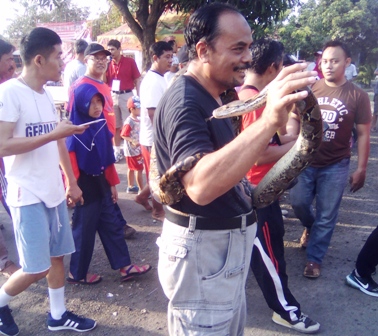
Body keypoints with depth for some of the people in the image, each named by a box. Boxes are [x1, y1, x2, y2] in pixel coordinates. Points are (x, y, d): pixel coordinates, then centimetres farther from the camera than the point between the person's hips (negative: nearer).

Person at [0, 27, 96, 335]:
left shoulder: (46, 94, 10)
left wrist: (72, 182, 17)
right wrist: (53, 134, -23)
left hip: (54, 191, 8)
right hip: (28, 195, -7)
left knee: (57, 255, 15)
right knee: (36, 269, 0)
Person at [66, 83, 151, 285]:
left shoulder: (101, 125, 5)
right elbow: (71, 163, -17)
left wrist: (112, 183, 12)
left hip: (101, 184, 7)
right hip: (85, 187, -7)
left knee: (111, 226, 12)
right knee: (84, 230, 5)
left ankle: (125, 267, 23)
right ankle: (77, 273, 24)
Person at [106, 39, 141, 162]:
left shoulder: (130, 61, -3)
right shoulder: (108, 64, 4)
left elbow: (137, 80, 0)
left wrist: (138, 97, -5)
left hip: (127, 95, -3)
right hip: (112, 96, 3)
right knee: (115, 126, 9)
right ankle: (117, 151, 19)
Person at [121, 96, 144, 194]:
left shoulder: (138, 120, 5)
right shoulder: (129, 122, -22)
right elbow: (123, 135, -23)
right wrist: (133, 141, -32)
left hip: (138, 149, 9)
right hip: (132, 150, -9)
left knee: (131, 168, 20)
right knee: (139, 169, -4)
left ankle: (131, 187, 34)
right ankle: (142, 190, 3)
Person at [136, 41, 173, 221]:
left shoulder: (159, 79, 11)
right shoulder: (153, 81, -19)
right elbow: (153, 113, -24)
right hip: (155, 138, -9)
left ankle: (143, 196, 36)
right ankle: (157, 211, 22)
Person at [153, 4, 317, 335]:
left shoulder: (213, 97, 9)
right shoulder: (184, 101, -23)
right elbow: (200, 186, -41)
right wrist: (269, 121, -47)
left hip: (227, 242, 10)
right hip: (201, 248, -10)